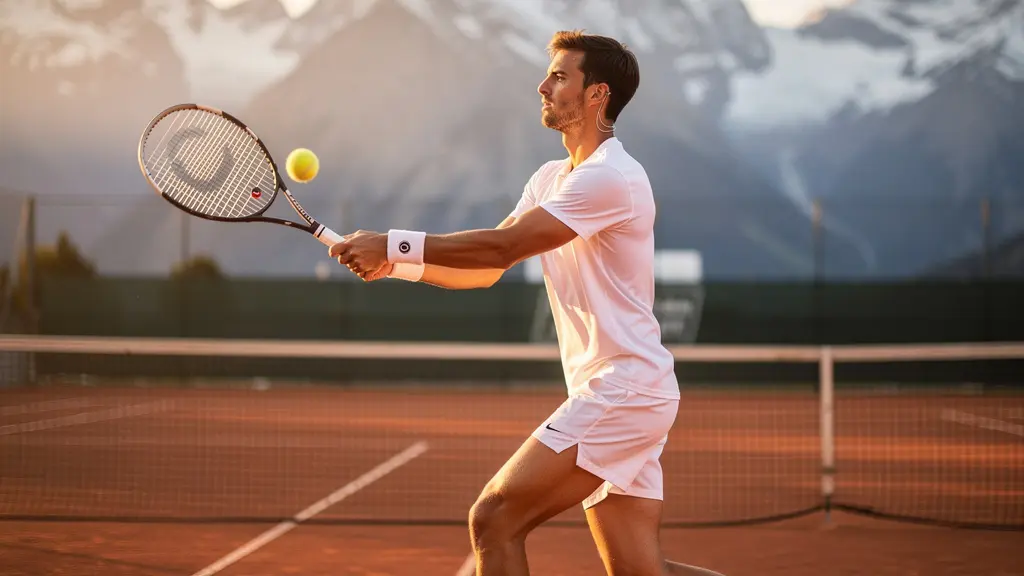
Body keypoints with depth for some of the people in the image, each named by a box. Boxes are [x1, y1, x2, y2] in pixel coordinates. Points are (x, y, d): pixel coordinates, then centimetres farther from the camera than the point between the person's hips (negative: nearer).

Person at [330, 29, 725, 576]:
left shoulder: (611, 177, -14)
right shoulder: (550, 179, 17)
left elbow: (501, 247, -20)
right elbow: (485, 269, 14)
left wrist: (394, 244, -17)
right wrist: (391, 262, 0)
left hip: (622, 392, -10)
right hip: (616, 394, 10)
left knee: (493, 520, -13)